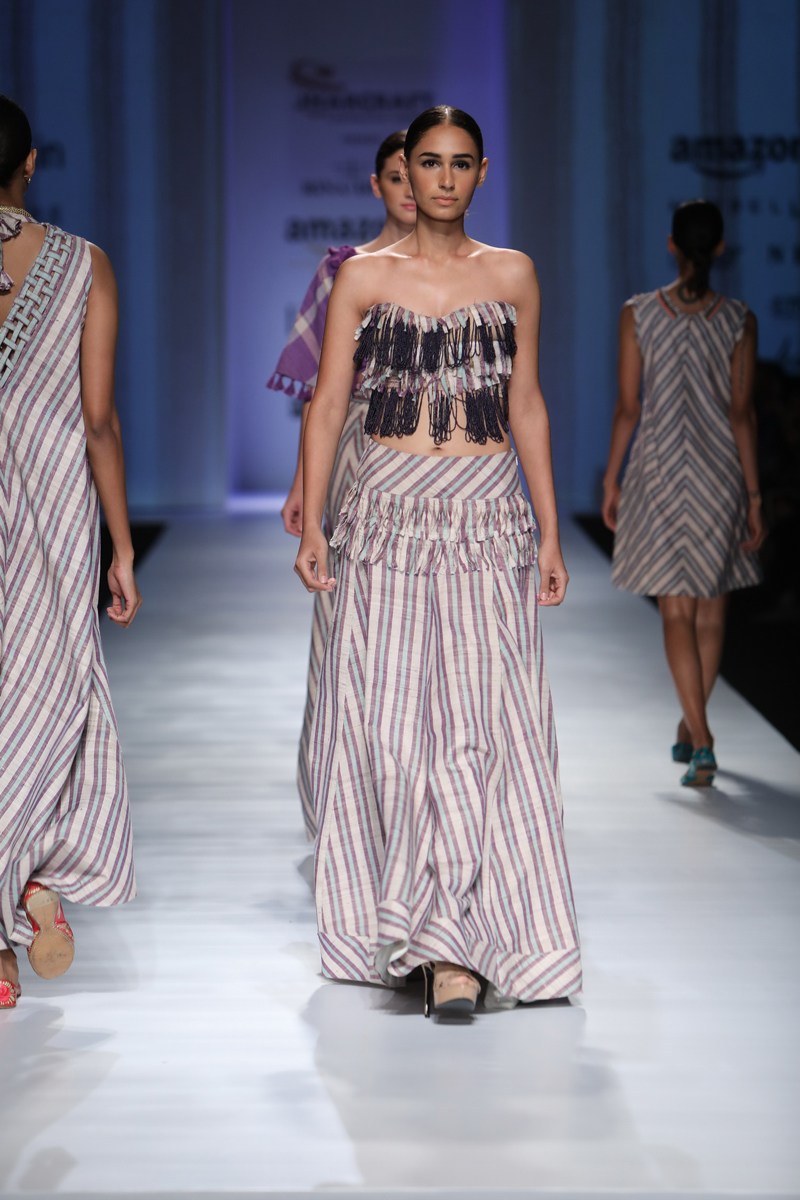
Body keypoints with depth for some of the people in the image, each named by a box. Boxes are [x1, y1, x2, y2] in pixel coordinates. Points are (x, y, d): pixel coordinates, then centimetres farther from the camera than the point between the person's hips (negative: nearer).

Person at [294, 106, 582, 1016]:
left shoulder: (512, 276, 9)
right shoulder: (363, 277, 7)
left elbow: (526, 405, 12)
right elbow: (327, 403, 6)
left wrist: (549, 531, 9)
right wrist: (311, 525, -3)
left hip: (487, 519, 0)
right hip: (388, 514, 0)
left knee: (484, 718, -8)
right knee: (386, 717, -3)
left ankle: (457, 938, -8)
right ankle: (422, 927, 9)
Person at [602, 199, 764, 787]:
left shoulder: (638, 314, -6)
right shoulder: (739, 321, -6)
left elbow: (628, 407, -4)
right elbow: (742, 413, -6)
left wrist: (612, 480, 7)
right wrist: (754, 495, -1)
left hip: (659, 471, -1)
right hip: (720, 474, 1)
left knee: (677, 611, 2)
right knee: (712, 607, 17)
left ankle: (701, 743, -11)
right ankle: (691, 729, 29)